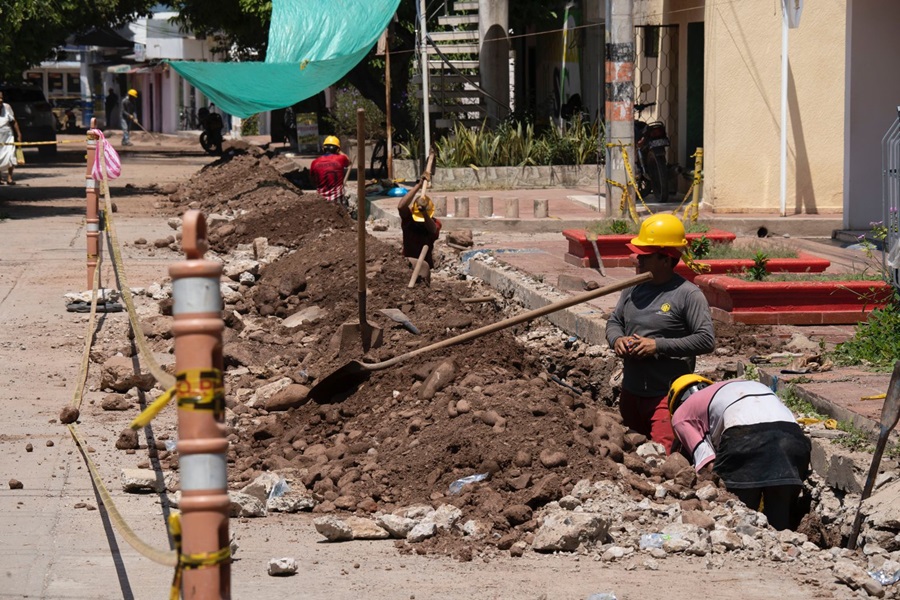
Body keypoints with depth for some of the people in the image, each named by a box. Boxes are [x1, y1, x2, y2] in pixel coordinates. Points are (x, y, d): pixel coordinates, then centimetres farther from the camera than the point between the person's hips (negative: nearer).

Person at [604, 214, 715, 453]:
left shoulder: (688, 295, -14)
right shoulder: (634, 289, 6)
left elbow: (706, 340, -19)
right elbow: (614, 321, 18)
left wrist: (658, 346, -22)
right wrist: (616, 339, -7)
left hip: (667, 395, -7)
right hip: (631, 393, 7)